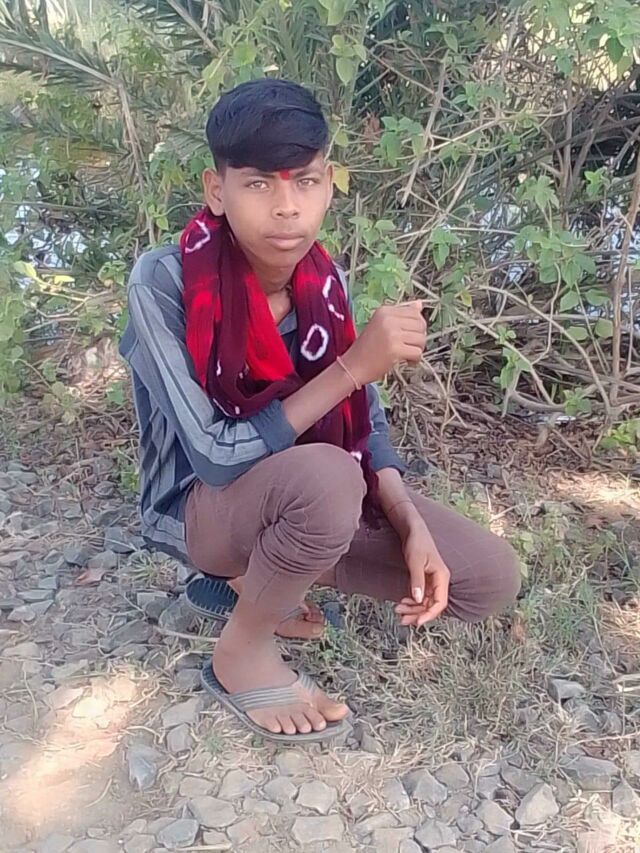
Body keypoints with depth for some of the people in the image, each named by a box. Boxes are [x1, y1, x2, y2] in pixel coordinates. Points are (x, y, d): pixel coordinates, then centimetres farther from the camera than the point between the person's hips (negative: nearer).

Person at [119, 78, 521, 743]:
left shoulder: (323, 281, -8)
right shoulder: (164, 282, -25)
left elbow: (362, 420, 0)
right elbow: (217, 460, -28)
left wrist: (412, 526, -15)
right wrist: (352, 366, -32)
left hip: (302, 496, 6)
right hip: (202, 507, -5)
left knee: (491, 581, -5)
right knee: (326, 476, -39)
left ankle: (261, 575, 8)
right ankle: (242, 653, -9)